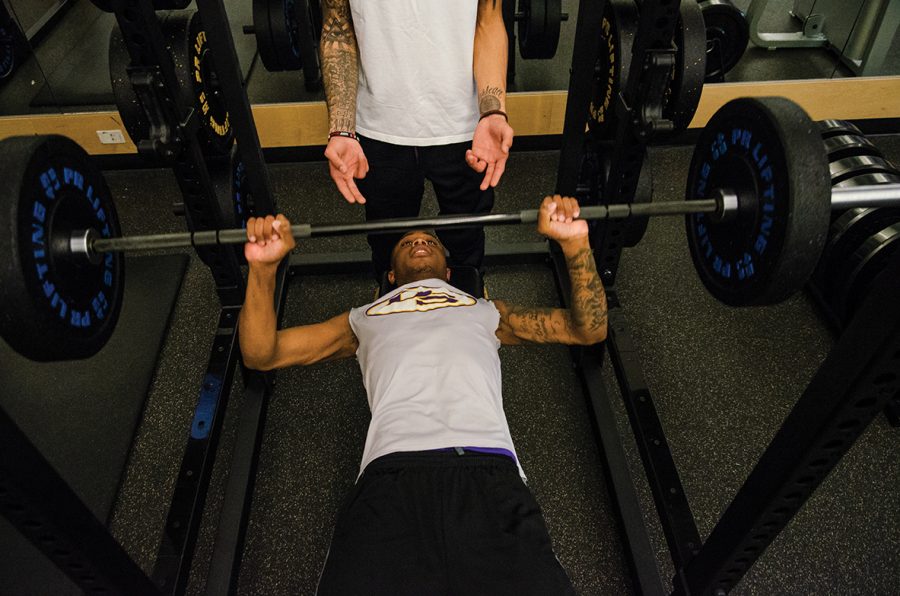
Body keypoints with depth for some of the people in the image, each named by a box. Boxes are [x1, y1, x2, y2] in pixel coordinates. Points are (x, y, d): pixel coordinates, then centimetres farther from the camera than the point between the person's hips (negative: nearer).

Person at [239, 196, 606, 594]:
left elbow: (590, 329, 28)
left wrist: (575, 243, 15)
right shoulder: (364, 319, 32)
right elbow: (260, 353, 26)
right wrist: (263, 266, 12)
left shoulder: (486, 311, 33)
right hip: (391, 474, 0)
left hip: (489, 471, 1)